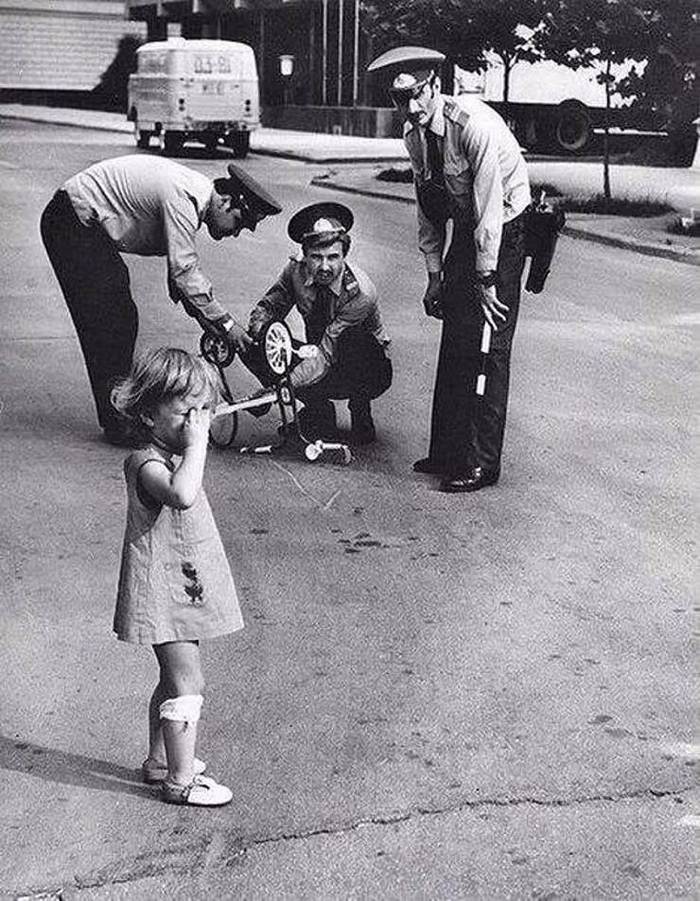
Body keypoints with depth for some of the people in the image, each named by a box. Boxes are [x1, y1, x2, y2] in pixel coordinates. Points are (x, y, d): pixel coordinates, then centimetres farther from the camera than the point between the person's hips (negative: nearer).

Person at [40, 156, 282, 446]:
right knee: (108, 325, -9)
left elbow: (184, 266, 11)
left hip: (91, 225, 10)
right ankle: (117, 424, -3)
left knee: (123, 320, 10)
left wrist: (210, 324, 5)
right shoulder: (183, 198, -25)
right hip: (73, 224, -10)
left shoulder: (197, 192, 5)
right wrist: (226, 324, -20)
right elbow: (184, 272, -26)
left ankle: (122, 413, 18)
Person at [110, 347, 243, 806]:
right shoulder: (147, 462, -22)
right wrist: (196, 446, -36)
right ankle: (181, 779, 6)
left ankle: (160, 759, 34)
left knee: (175, 679, 20)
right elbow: (182, 495, -44)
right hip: (163, 591, -10)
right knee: (188, 683, -4)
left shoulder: (177, 457, 10)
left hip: (184, 587, 10)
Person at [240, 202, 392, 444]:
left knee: (351, 338, -39)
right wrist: (261, 331, -30)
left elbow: (326, 354, -34)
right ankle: (319, 413, -1)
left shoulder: (360, 293, -30)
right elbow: (267, 307, -3)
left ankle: (361, 418, -13)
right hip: (320, 356, 5)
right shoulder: (296, 270, -14)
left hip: (368, 368, -5)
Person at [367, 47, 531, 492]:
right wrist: (435, 275, 5)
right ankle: (447, 450, 16)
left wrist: (485, 282, -21)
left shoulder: (475, 124, -25)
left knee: (486, 345, -9)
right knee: (453, 341, 7)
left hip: (504, 230, -7)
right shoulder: (415, 135, 0)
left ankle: (481, 463, -2)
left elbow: (489, 208, -24)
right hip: (466, 229, 7)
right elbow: (429, 209, 8)